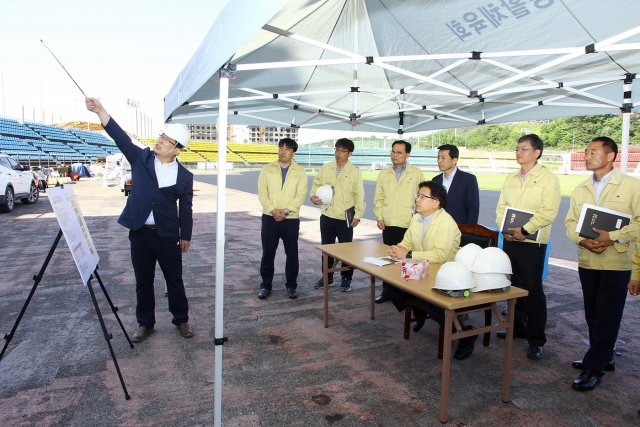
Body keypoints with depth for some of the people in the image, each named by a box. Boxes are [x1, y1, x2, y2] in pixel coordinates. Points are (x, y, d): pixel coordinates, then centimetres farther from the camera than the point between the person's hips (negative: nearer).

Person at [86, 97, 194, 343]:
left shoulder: (184, 176, -2)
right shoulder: (140, 158, 3)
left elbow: (185, 208, 2)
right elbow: (120, 137, -7)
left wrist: (186, 235, 4)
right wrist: (100, 110, -18)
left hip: (167, 234, -1)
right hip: (139, 232, 2)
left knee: (174, 280, 8)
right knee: (143, 281, 12)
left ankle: (181, 320, 25)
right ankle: (145, 324, 27)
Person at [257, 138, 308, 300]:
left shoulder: (300, 172, 2)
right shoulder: (267, 169, 5)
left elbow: (301, 195, -6)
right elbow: (262, 192, -1)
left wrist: (285, 211, -17)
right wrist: (272, 210, -14)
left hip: (291, 219, 0)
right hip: (269, 217, 1)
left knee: (292, 255, 6)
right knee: (267, 254, 7)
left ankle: (291, 286, 21)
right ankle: (265, 285, 21)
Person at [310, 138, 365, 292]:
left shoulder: (355, 172, -5)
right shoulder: (325, 168, 4)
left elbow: (359, 195, -5)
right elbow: (316, 184, 10)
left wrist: (357, 215, -10)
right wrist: (313, 195, -11)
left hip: (345, 218, -3)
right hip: (327, 215, 3)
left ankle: (346, 278, 22)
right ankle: (327, 277, 28)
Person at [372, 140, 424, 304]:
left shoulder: (417, 174, 0)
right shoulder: (384, 174, 8)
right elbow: (378, 198, 11)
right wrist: (379, 217, 1)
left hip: (408, 224, -3)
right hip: (388, 223, 3)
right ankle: (387, 290, 20)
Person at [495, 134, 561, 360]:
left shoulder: (548, 179, -6)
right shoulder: (510, 179, 13)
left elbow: (548, 212, -14)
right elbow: (501, 207, 10)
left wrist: (525, 230, -19)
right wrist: (505, 228, -6)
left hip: (532, 243, -6)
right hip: (510, 240, 6)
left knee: (533, 290, -1)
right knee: (513, 287, 13)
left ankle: (536, 340, 11)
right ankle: (517, 327, 29)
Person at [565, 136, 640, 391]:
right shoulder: (580, 190, 9)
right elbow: (570, 222, 6)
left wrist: (613, 237, -20)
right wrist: (583, 240, -12)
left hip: (616, 263, -5)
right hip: (587, 262, 5)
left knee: (606, 318, 1)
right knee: (592, 315, 14)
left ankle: (594, 368, 11)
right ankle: (603, 358, 32)